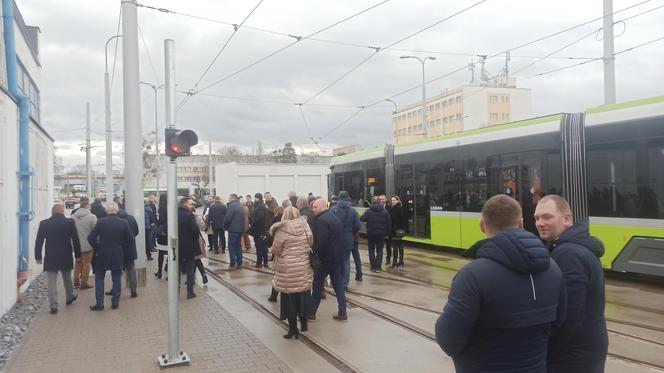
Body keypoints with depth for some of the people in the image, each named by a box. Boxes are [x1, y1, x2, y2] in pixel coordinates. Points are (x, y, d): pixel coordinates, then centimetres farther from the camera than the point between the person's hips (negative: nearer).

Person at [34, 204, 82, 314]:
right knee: (67, 279, 19)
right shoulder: (70, 222, -7)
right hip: (66, 257, 1)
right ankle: (70, 297, 37)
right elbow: (75, 240, -4)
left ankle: (53, 305, -2)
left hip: (50, 258, -1)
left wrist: (38, 257, 7)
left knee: (51, 282, 1)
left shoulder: (44, 223, -4)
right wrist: (77, 254, 5)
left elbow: (38, 242, -1)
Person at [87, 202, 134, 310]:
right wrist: (124, 252, 9)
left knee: (99, 278, 12)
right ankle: (115, 302, 12)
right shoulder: (124, 223, -5)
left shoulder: (101, 222, -9)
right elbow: (130, 240, -3)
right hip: (118, 255, 1)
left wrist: (97, 248, 4)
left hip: (102, 254, -1)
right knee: (116, 279, 10)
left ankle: (99, 303, 10)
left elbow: (91, 238, -10)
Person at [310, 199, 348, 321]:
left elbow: (321, 241, -25)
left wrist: (315, 251, -11)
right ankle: (342, 312, 10)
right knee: (338, 285, 10)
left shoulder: (321, 220, -17)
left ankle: (311, 312, 13)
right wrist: (339, 253, 16)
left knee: (317, 284, 5)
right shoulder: (335, 218, 12)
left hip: (325, 258, -8)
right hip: (338, 257, 8)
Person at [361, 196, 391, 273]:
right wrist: (387, 232, 8)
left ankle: (373, 266, 11)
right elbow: (389, 223, 1)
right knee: (379, 250, 8)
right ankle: (378, 267, 4)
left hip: (371, 234, -1)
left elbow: (361, 220, -7)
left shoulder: (368, 211, -7)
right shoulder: (385, 212, 0)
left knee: (371, 250, 12)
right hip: (381, 234, 1)